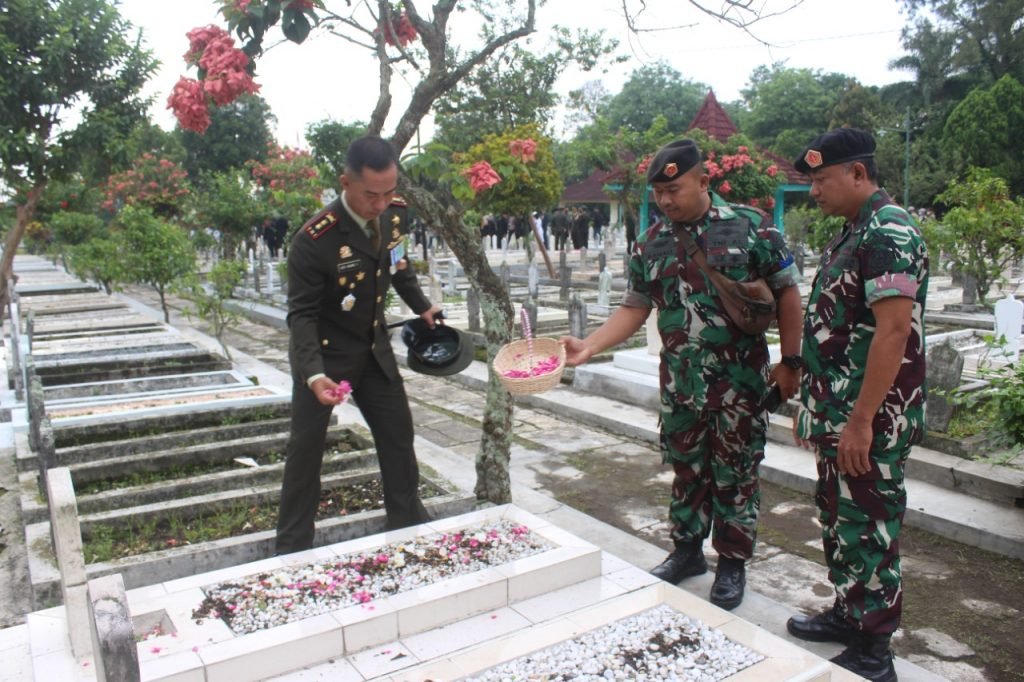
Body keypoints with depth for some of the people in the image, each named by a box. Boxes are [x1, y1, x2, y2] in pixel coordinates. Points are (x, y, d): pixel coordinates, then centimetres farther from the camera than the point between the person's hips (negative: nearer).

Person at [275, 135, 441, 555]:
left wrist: (421, 306, 13)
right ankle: (292, 545, 15)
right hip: (323, 350, -5)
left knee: (398, 432, 10)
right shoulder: (315, 239, -28)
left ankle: (408, 521, 27)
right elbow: (301, 314, -25)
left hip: (373, 345, 6)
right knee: (306, 445, 1)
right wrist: (314, 374, -38)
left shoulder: (395, 213, -10)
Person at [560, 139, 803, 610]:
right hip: (679, 382, 4)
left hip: (740, 380, -3)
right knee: (687, 469, 15)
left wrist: (789, 362, -5)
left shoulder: (750, 227, -6)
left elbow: (786, 293, -2)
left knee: (735, 473, 8)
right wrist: (589, 346, -7)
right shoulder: (650, 244, 4)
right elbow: (634, 308, 6)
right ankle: (688, 549, 35)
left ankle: (732, 563, 25)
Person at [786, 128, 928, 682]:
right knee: (837, 518, 19)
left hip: (869, 422, -10)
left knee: (868, 530, 1)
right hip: (838, 413, 10)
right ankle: (849, 614, 35)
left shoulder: (889, 232, -17)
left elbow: (894, 330, -24)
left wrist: (861, 421, -24)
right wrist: (813, 405, 19)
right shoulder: (853, 232, 14)